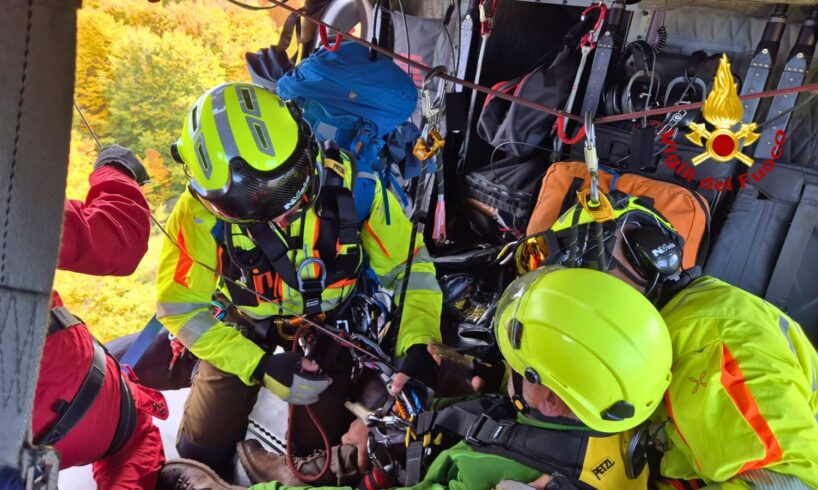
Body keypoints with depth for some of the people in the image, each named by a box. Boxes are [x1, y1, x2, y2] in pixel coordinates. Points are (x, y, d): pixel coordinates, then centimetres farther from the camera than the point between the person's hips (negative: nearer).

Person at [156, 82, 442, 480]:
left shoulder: (351, 184, -33)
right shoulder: (200, 214, -32)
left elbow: (407, 263, -21)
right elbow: (182, 308, -20)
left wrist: (418, 346, -34)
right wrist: (260, 368, -28)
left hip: (328, 319, 1)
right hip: (245, 324, 0)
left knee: (318, 449, 8)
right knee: (205, 446, 9)